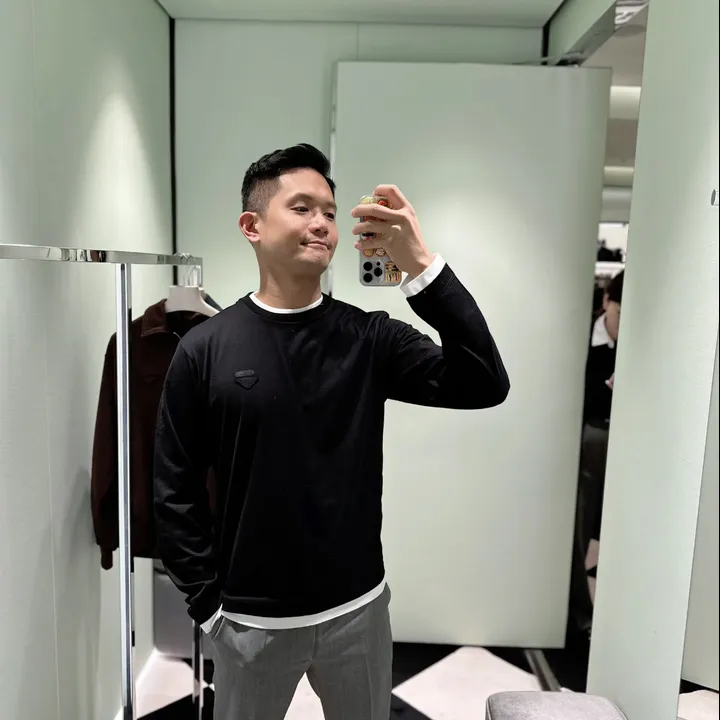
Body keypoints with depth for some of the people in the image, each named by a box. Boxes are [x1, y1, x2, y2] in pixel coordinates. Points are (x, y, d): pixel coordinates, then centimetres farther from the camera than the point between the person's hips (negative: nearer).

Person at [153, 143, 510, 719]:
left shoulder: (369, 338, -6)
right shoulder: (206, 350, -9)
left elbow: (484, 385, -18)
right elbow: (176, 493, -4)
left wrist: (422, 266, -25)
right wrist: (209, 604, -4)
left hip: (358, 609, 2)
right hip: (251, 620, -1)